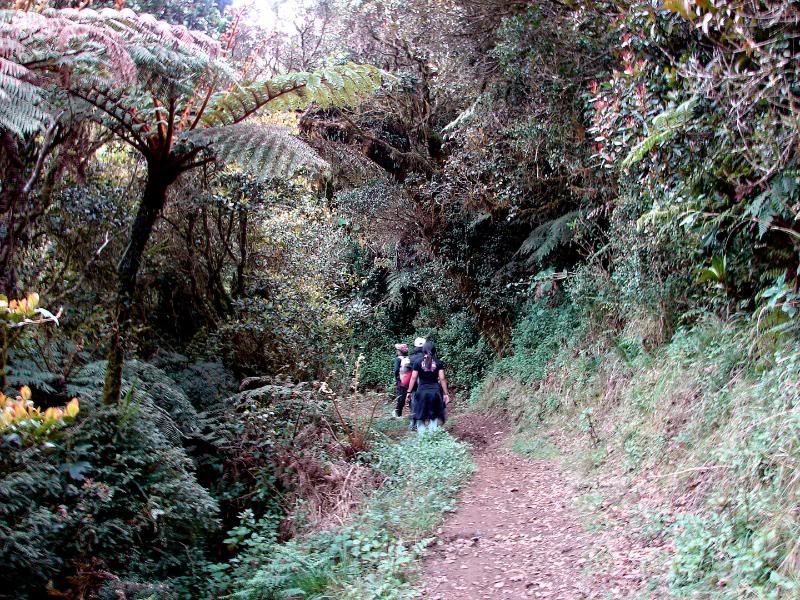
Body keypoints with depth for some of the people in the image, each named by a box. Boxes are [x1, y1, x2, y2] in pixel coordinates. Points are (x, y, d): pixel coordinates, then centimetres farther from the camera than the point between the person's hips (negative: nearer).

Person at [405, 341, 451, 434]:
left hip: (422, 392, -1)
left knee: (421, 416, 8)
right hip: (435, 392, 1)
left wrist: (409, 392, 4)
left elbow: (413, 378, -3)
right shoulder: (438, 363, -2)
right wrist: (446, 393, 1)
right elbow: (442, 379, -4)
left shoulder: (418, 363, -3)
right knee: (434, 417, 11)